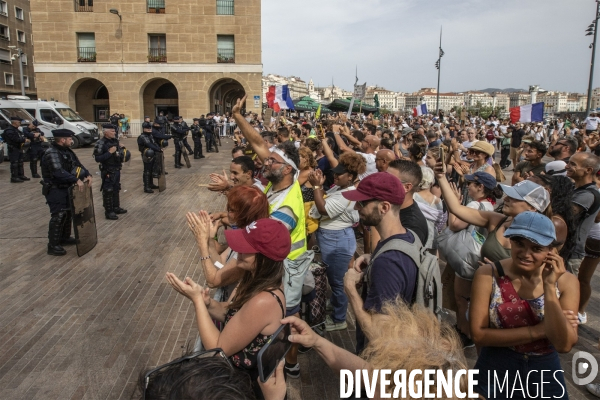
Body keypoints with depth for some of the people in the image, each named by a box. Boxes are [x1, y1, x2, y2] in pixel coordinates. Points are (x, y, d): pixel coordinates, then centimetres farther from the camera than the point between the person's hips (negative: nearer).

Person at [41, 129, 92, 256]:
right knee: (58, 216, -9)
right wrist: (76, 180, -37)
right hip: (55, 190, -10)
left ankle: (65, 237, 35)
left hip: (66, 188, 10)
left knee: (68, 213, 19)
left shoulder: (67, 151, 9)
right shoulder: (51, 153, -22)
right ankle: (53, 245, -1)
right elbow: (59, 172, -34)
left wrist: (87, 175, -8)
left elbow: (77, 164, 9)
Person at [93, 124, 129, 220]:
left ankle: (116, 207, 33)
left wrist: (122, 148, 1)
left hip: (117, 170, 8)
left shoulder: (115, 141, 6)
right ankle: (108, 212, 9)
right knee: (108, 191, 1)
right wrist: (109, 152, -25)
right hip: (107, 171, -8)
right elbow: (97, 158, -22)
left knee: (116, 190, 19)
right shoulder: (101, 143, -17)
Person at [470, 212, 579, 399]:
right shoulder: (488, 274, -16)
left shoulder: (566, 282, -10)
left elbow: (564, 345, -18)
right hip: (494, 373, -1)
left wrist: (549, 286, -24)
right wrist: (539, 330, -20)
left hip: (545, 376, 2)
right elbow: (479, 335, -18)